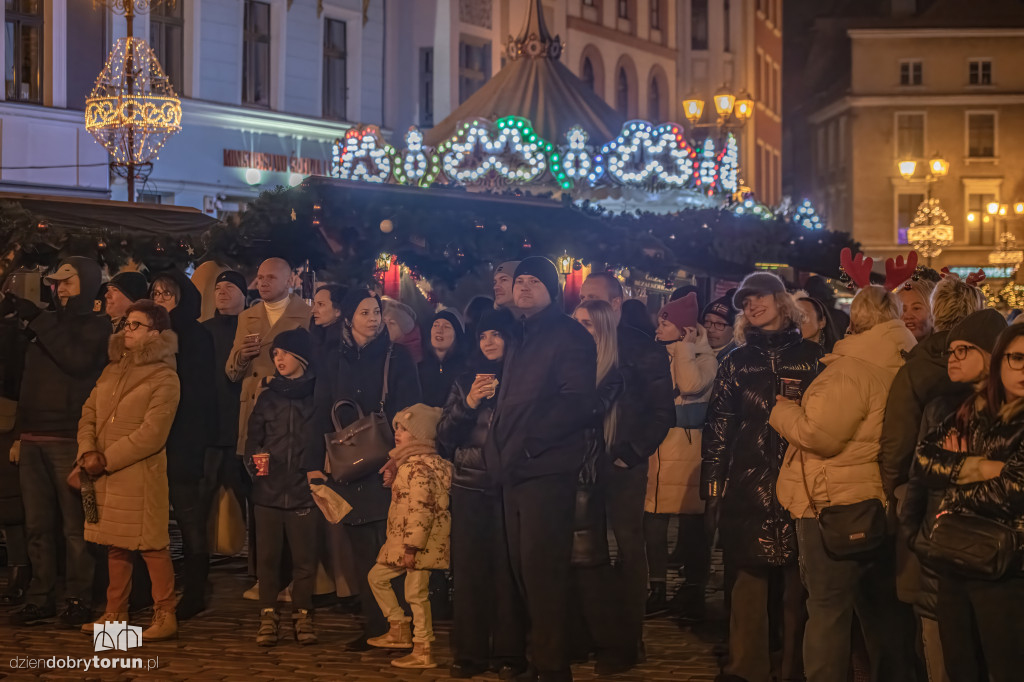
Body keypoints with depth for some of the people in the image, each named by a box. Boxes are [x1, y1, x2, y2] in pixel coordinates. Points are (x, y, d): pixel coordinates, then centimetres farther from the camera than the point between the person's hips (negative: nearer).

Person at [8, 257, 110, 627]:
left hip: (69, 438, -6)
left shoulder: (97, 325, 3)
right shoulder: (49, 322, 20)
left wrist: (37, 321, -12)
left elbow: (78, 360, -16)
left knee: (75, 524, -5)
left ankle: (78, 599, 0)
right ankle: (40, 598, 10)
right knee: (37, 525, 5)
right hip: (33, 437, 6)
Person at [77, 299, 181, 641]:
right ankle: (114, 614, 18)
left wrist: (108, 459, -12)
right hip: (105, 474, 7)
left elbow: (152, 433, -14)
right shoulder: (113, 370, 16)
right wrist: (88, 452, -6)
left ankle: (165, 617, 0)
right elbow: (89, 412, 12)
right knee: (115, 546, 12)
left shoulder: (164, 377, -7)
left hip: (141, 475, -7)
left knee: (152, 546, -5)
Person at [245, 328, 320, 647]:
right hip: (269, 489, 2)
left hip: (303, 489, -2)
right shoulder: (267, 397, 12)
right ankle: (268, 615, 9)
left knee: (304, 555, -1)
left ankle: (302, 615, 10)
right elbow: (252, 439, 12)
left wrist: (319, 469, -11)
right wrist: (254, 460, -7)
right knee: (267, 554, 2)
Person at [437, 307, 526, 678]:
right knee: (470, 568, -1)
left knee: (508, 567, -6)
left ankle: (509, 651, 2)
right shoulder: (465, 381, 14)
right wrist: (468, 404, -4)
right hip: (470, 486, 2)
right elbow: (444, 437, 8)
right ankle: (469, 652, 4)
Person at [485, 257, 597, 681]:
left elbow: (575, 403, -17)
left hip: (546, 468, -8)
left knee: (541, 570, -9)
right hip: (516, 470, 9)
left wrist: (528, 440, -22)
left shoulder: (568, 336, -6)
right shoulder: (521, 338, 21)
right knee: (524, 567, 12)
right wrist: (499, 447, 12)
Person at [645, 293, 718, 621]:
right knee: (653, 519, 5)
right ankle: (657, 588, 14)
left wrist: (683, 347, -11)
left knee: (692, 520, -2)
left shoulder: (704, 357, -1)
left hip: (687, 447, -5)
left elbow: (690, 385, -21)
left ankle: (693, 591, 8)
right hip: (655, 447, 5)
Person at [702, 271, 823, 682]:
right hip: (748, 484, 1)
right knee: (748, 576, -3)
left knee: (799, 581, 0)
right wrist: (713, 479, 1)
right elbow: (718, 425, 9)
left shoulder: (811, 356, 9)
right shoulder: (736, 363, 13)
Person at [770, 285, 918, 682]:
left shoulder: (851, 370, -17)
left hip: (835, 501, -8)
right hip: (882, 500, 8)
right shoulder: (903, 366, 8)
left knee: (828, 608, -2)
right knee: (882, 608, 17)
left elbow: (818, 434, -22)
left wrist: (783, 410, -4)